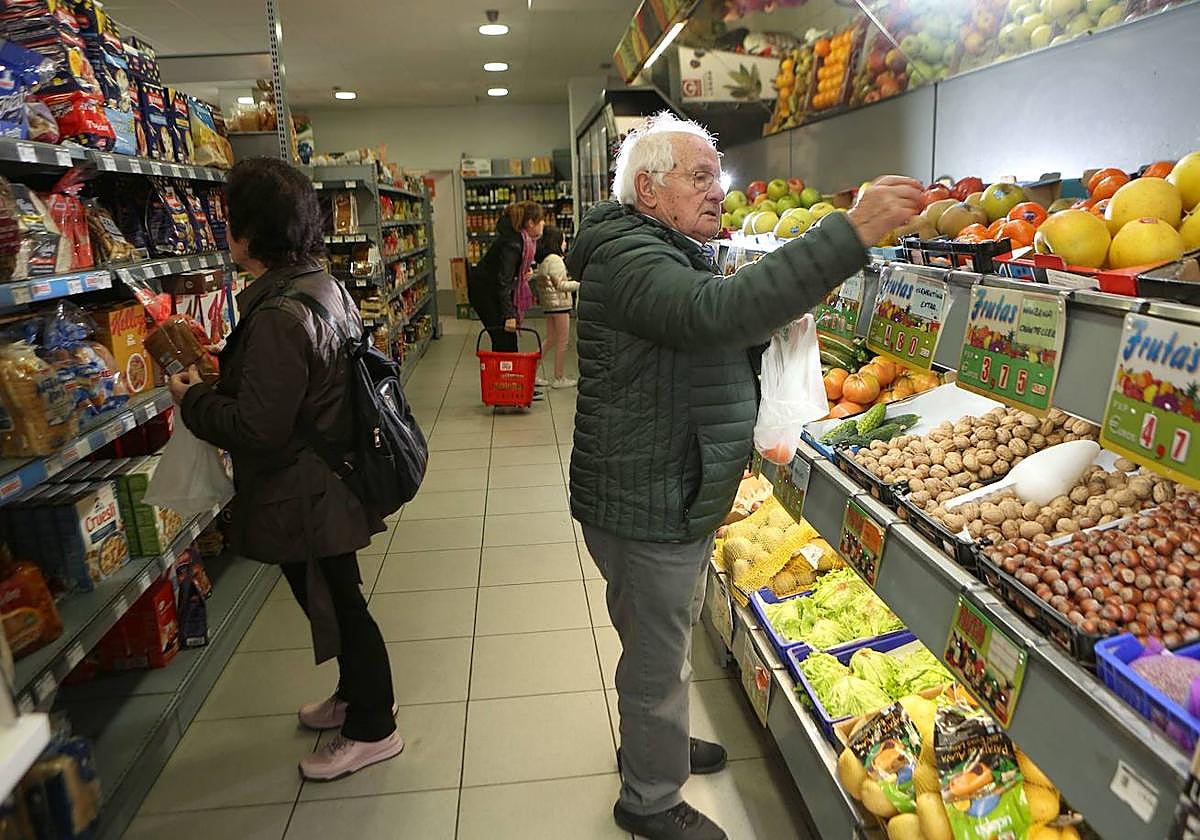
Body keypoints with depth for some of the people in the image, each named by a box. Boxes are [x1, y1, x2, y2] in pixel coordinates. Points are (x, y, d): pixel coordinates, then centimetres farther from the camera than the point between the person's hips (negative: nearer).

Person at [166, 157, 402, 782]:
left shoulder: (279, 316, -27)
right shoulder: (323, 286, 4)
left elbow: (256, 429, -25)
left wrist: (193, 398, -9)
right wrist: (226, 367, 14)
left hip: (303, 498, -9)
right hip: (331, 482, 9)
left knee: (334, 602, 7)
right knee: (337, 597, 24)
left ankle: (371, 729, 28)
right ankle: (356, 694, 45)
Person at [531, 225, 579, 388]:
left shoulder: (542, 260, 12)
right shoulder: (555, 259, -15)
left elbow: (539, 281, 18)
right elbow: (559, 285, -19)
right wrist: (579, 284, -17)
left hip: (548, 305, 9)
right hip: (559, 303, -9)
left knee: (550, 340, 15)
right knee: (562, 341, 0)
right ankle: (559, 378, 6)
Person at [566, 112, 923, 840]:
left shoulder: (671, 253, 14)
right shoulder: (628, 257, -22)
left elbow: (709, 336, 22)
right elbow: (715, 311, -41)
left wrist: (771, 325, 1)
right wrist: (853, 232, -43)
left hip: (678, 498, 10)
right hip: (646, 508, -10)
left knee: (666, 645, 27)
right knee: (658, 659, 9)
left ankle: (655, 745, 51)